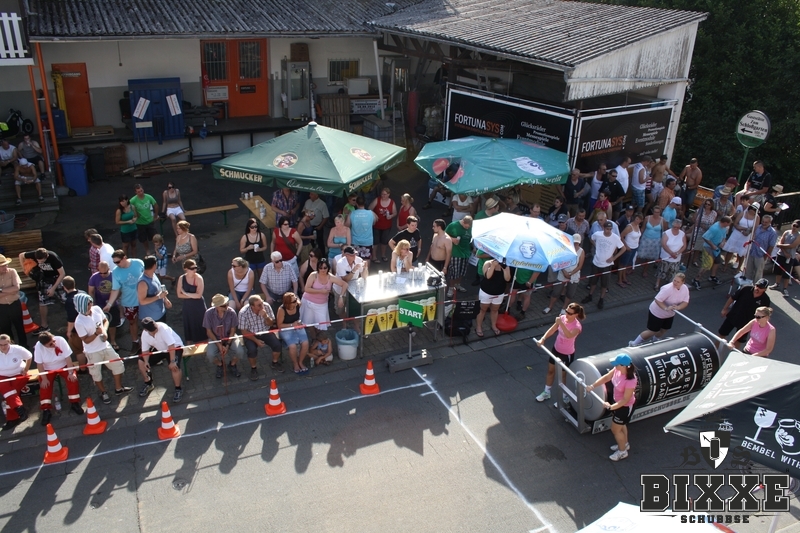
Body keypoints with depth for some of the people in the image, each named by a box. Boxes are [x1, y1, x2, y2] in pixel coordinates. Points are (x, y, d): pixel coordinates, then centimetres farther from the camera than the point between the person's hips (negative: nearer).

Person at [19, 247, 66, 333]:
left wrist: (53, 288, -23)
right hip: (45, 279, 3)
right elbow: (21, 255, -1)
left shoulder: (53, 257, -33)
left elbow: (62, 274, -25)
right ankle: (44, 326, 14)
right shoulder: (34, 254, -24)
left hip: (57, 278, -3)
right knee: (42, 302, 3)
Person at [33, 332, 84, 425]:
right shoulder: (38, 346, -24)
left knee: (73, 379, -23)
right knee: (44, 386, -21)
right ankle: (46, 410, -11)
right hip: (48, 369, 1)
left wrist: (71, 373, -22)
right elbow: (39, 364, -15)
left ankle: (74, 403, -9)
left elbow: (68, 358, -20)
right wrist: (44, 379, -20)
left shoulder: (61, 340, -27)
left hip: (63, 366, 0)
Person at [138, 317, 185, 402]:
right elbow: (145, 350, -6)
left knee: (174, 366, -32)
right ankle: (148, 383, 20)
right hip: (159, 349, 6)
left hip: (175, 347, -6)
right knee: (141, 362, -4)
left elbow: (171, 345, -35)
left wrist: (172, 361, -38)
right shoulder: (144, 334, -14)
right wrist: (146, 362, -25)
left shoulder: (163, 328, -34)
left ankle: (178, 389, -9)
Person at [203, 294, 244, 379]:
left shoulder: (231, 312, -20)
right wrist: (219, 345, -17)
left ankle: (232, 364, 10)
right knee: (210, 355, -28)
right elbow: (209, 332, -10)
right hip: (215, 338, 0)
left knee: (239, 351, -26)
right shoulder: (209, 313, -20)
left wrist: (227, 345, -17)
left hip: (230, 337, 0)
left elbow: (232, 330, -8)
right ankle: (220, 365, 9)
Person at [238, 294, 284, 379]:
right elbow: (244, 331, -15)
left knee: (277, 344, -20)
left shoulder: (266, 307, -16)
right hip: (250, 334, -3)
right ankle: (253, 368, 0)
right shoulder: (243, 313, -23)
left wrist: (266, 316, -28)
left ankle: (275, 363, 10)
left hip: (265, 332, 3)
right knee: (252, 350, -30)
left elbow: (271, 324, -7)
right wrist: (256, 340, -22)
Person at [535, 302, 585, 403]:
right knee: (550, 371, 20)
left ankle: (565, 397, 33)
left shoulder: (577, 326, -28)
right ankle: (546, 392, 39)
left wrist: (561, 323, -57)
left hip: (567, 354, -6)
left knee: (563, 375, 11)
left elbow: (569, 335, -48)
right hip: (556, 349, 6)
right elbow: (552, 329, -7)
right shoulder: (562, 318, -10)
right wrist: (543, 339, -20)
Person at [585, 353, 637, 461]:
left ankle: (622, 452, 36)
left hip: (626, 407, -8)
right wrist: (593, 386, -9)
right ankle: (625, 444, 55)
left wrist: (611, 407, -26)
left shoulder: (630, 381, -39)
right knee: (621, 425, 30)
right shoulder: (617, 370, -18)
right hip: (618, 402, 8)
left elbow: (625, 400, -31)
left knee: (615, 429, 11)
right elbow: (606, 377, -2)